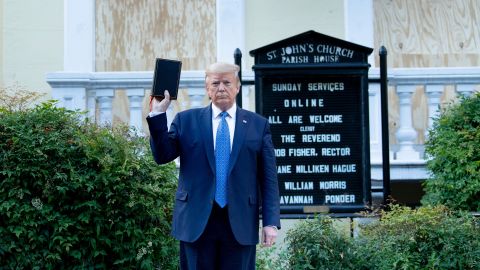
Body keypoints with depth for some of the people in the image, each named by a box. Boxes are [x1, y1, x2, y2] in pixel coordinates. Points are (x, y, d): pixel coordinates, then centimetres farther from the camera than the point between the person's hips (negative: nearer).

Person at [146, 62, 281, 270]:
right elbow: (162, 156, 1)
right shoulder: (186, 120, 9)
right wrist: (158, 114, -8)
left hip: (241, 223, 0)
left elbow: (268, 178, 5)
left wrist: (271, 222, -2)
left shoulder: (258, 125, 7)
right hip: (197, 221, 0)